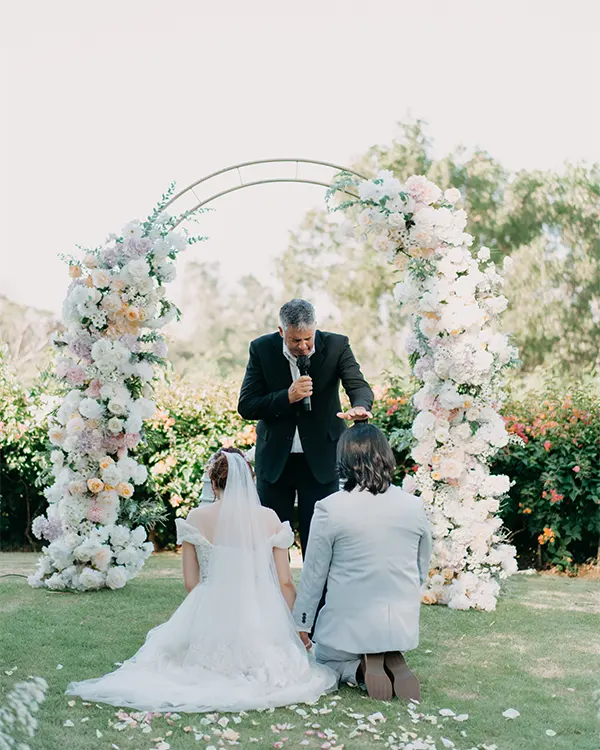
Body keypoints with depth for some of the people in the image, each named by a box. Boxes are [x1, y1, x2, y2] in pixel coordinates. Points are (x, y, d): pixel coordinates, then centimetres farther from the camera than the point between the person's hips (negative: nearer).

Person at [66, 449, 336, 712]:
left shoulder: (196, 519, -3)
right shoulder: (269, 519, -3)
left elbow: (191, 583, 2)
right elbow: (285, 583, -1)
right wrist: (292, 626, 15)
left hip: (209, 613, 1)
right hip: (260, 616, -1)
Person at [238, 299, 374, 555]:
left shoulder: (336, 345, -8)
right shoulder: (262, 349, -7)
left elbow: (360, 386, -19)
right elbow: (246, 406, -7)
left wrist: (359, 407, -43)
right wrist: (288, 397, -23)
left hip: (321, 457, -1)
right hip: (275, 457, 1)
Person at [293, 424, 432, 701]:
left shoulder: (330, 508, -15)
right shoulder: (414, 506, -4)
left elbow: (314, 574, -6)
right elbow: (422, 570, 8)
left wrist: (301, 623, 8)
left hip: (350, 624, -3)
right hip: (403, 625, 4)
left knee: (324, 660, 26)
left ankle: (360, 669, -5)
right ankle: (392, 661, 1)